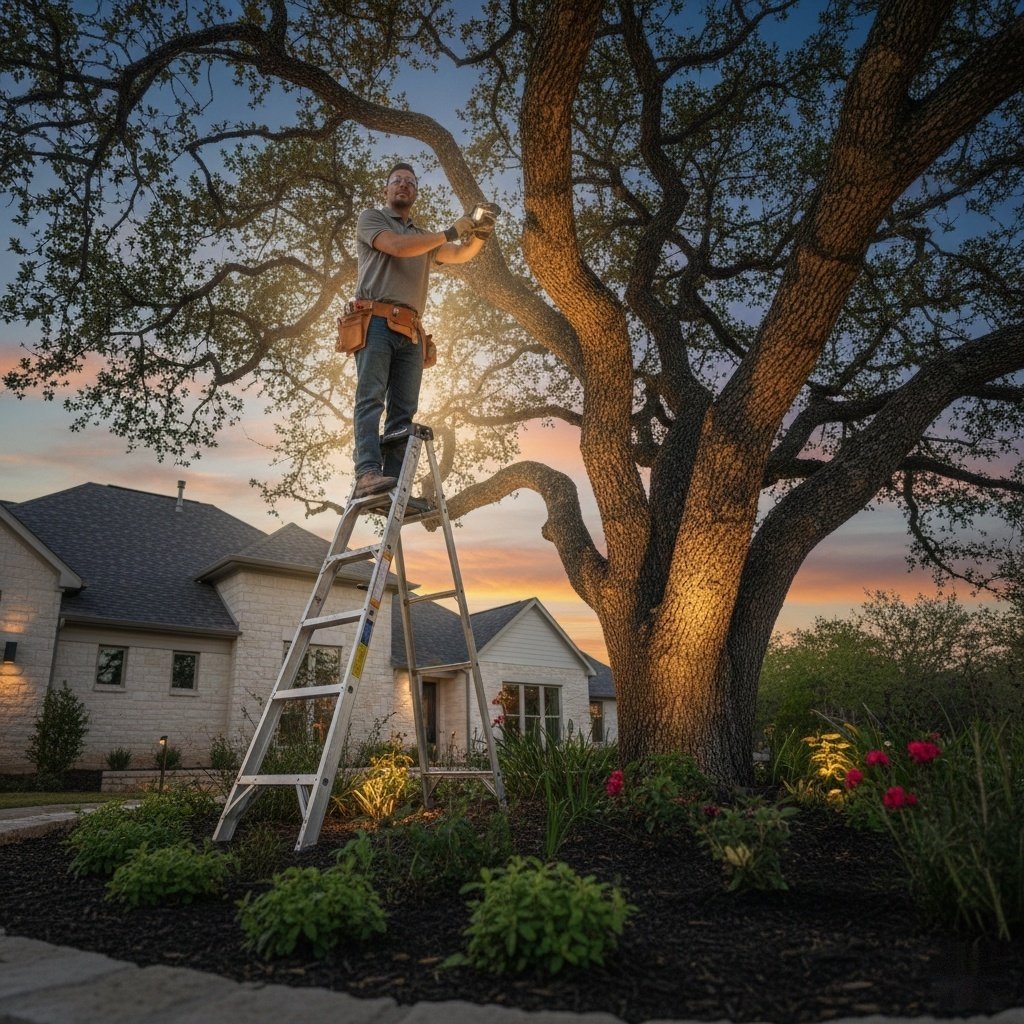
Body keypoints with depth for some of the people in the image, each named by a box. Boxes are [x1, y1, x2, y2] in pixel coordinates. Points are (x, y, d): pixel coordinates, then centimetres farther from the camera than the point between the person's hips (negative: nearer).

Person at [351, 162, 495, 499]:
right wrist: (449, 232, -6)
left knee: (403, 410, -6)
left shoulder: (424, 237, 31)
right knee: (371, 398, -18)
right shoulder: (371, 218, 14)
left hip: (410, 332, 5)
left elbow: (460, 255, 17)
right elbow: (396, 246, -7)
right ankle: (368, 474, -31)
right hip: (376, 321, -5)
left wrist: (479, 234, -5)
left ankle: (396, 491, -12)